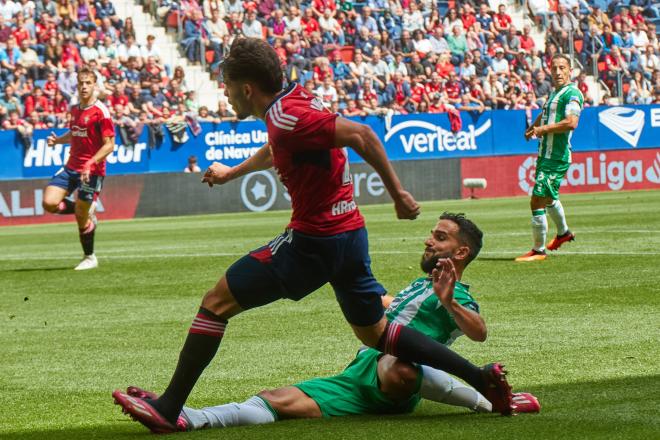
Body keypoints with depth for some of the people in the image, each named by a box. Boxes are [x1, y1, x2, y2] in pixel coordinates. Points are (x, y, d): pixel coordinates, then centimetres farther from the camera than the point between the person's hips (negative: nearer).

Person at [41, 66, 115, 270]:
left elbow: (109, 145, -16)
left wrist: (90, 164, -27)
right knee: (49, 203, -11)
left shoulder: (100, 111, -13)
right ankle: (87, 213, 16)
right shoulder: (74, 109, 10)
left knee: (81, 217, -1)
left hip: (92, 171, -6)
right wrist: (57, 140, 6)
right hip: (71, 167, 6)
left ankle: (90, 258, 19)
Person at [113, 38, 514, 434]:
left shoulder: (287, 116, -19)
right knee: (375, 334, 20)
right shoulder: (294, 101, 11)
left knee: (217, 302, -2)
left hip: (314, 241, -9)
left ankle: (168, 408, -1)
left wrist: (398, 193, -20)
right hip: (350, 234, 9)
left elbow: (361, 135, -24)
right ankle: (481, 377, 15)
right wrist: (232, 172, 48)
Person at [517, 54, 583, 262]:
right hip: (545, 153, 10)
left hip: (557, 157, -10)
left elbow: (571, 122, -27)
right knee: (548, 198, 28)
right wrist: (533, 128, 15)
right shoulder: (554, 92, 16)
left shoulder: (572, 93, -13)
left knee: (537, 201, -12)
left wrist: (543, 129, -17)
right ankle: (563, 232, 51)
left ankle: (539, 250, -4)